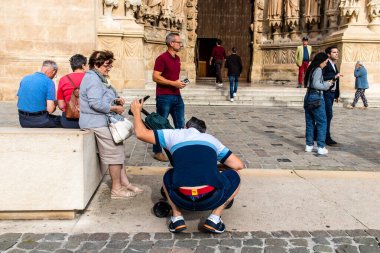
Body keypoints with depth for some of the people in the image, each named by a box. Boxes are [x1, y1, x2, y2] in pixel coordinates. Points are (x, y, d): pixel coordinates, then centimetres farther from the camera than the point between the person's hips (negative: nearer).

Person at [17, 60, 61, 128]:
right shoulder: (49, 82, -11)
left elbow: (18, 103, 14)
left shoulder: (25, 78, 8)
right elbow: (50, 109, -17)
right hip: (39, 121, -7)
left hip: (23, 121, 7)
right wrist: (55, 104, 6)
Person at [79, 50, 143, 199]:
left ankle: (124, 182, 21)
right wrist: (115, 108, -17)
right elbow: (96, 103, -27)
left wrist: (116, 100, 7)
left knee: (118, 151, 14)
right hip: (98, 123, -11)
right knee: (115, 153, -6)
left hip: (102, 121, 11)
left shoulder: (98, 78, 18)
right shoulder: (92, 79, -16)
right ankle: (117, 189, 4)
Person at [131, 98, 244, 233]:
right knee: (234, 176, 27)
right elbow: (239, 165, 22)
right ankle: (214, 218, 15)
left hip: (182, 200, 1)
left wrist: (137, 112, 39)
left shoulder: (175, 134, 19)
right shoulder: (212, 139, 23)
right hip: (211, 199, -1)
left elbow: (141, 133, 22)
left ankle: (177, 217, 18)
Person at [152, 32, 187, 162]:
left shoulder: (177, 58, 13)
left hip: (177, 96, 8)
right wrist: (174, 83, -21)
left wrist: (180, 82, 8)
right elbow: (155, 77, -18)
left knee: (180, 124, 12)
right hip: (164, 97, -8)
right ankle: (157, 151, 15)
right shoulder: (162, 58, -12)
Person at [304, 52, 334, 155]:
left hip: (308, 96, 8)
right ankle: (321, 147, 1)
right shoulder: (318, 70, -12)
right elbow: (316, 84, -22)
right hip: (316, 97, -8)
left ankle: (309, 145, 16)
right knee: (322, 122, 0)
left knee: (310, 122, 12)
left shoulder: (311, 69, 13)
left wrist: (325, 83, 13)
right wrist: (326, 85, -8)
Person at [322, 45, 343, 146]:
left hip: (332, 93, 9)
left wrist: (336, 95, 19)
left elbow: (336, 81, 19)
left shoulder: (334, 65, 17)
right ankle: (327, 137, -3)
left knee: (324, 115, 12)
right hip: (326, 93, -9)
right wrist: (334, 76, -24)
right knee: (328, 114, -10)